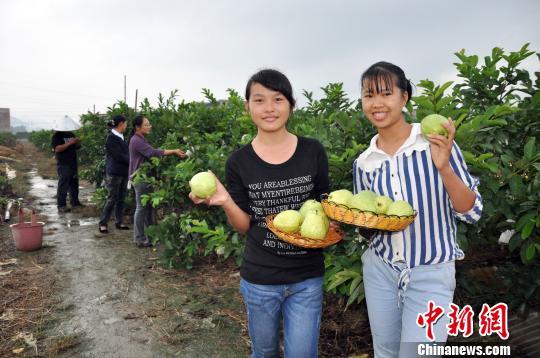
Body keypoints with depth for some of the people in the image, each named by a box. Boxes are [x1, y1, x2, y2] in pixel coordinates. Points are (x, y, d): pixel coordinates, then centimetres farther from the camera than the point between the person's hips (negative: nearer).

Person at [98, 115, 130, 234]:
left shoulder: (121, 137, 11)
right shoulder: (111, 138, -13)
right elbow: (118, 156, -17)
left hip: (124, 172, 8)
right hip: (114, 173, -8)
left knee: (121, 199, 11)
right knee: (112, 199, -2)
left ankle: (119, 222, 20)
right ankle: (103, 223, 10)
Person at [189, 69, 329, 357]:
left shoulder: (312, 152, -5)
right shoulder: (239, 162, -7)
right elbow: (244, 226, -2)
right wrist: (225, 201, -20)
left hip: (307, 278, 0)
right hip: (259, 279, 1)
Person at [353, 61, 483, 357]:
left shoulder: (437, 142, -11)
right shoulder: (363, 163, -1)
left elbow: (472, 212, -10)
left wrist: (444, 167, -25)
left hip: (430, 276, -3)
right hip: (379, 270, 4)